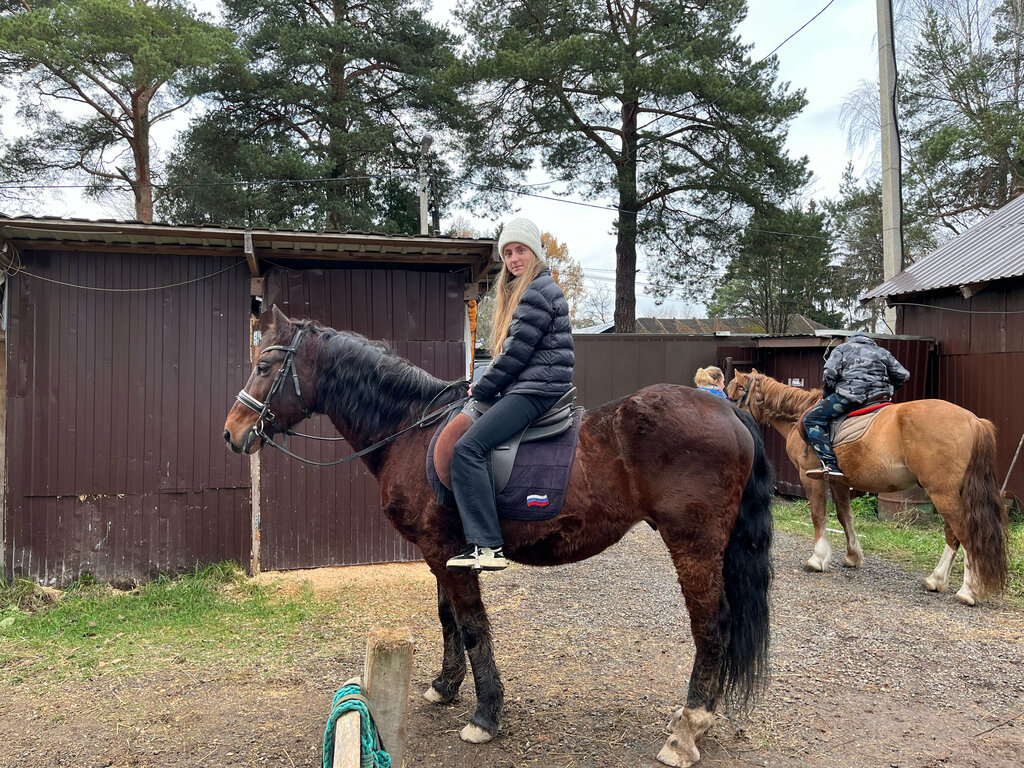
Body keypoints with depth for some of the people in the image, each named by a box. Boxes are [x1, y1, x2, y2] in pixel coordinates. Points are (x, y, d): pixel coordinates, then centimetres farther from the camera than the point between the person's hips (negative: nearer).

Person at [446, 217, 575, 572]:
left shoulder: (537, 292, -10)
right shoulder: (523, 291, 23)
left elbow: (516, 353, -15)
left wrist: (481, 389, -4)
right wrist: (486, 387, 14)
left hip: (538, 389, -11)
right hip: (524, 386, 11)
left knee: (468, 447, -21)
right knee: (467, 442, 8)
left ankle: (488, 546, -24)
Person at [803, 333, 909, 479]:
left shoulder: (842, 348, 19)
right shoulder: (882, 352, 29)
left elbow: (831, 373, 2)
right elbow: (903, 375, 23)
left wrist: (826, 396, 14)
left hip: (849, 394, -5)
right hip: (878, 396, 5)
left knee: (811, 420, -3)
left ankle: (830, 464, -21)